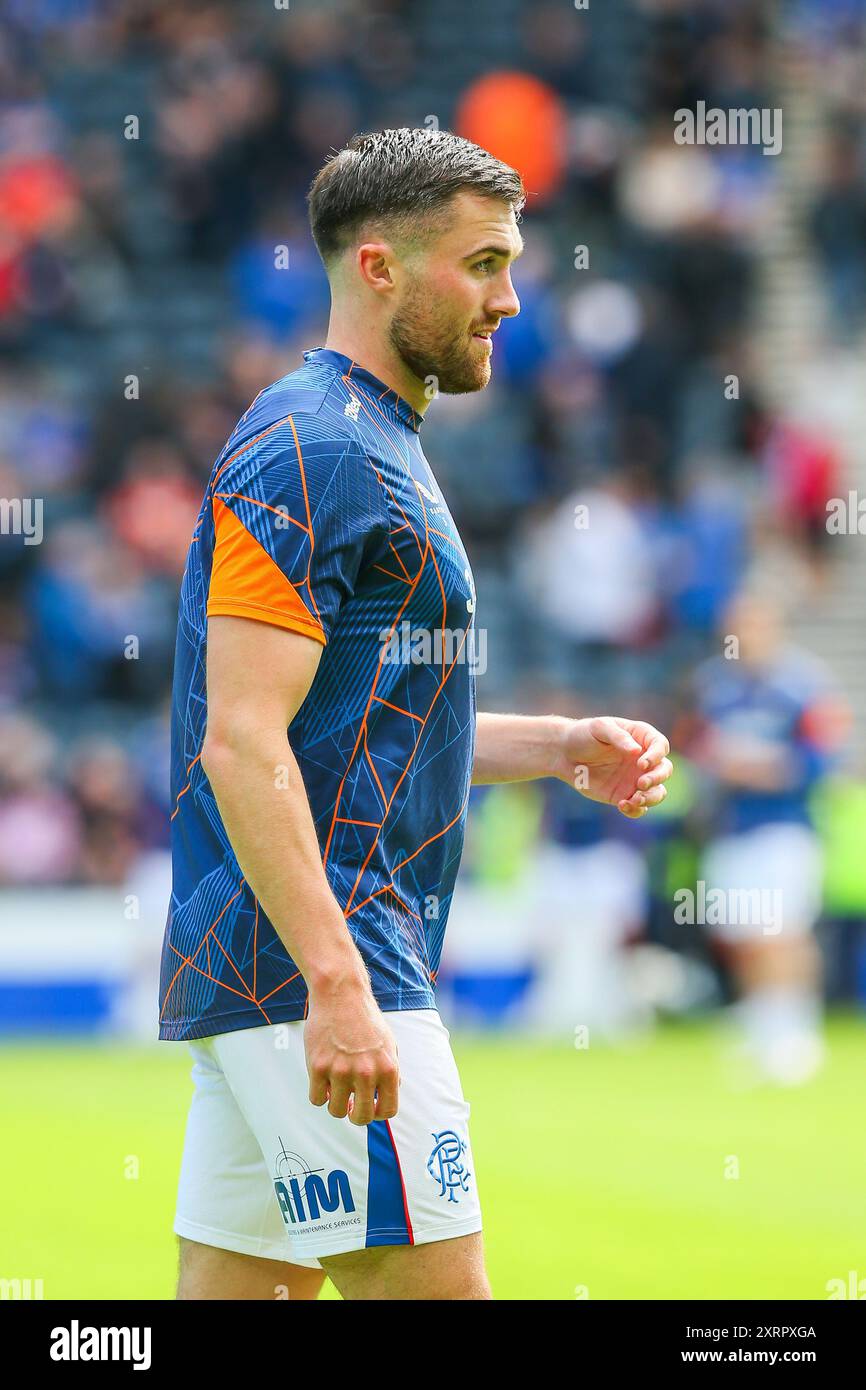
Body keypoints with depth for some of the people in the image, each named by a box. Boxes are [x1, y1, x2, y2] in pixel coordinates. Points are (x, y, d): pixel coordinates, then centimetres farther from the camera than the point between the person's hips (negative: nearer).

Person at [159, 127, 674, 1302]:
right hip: (303, 955, -10)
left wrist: (562, 748, 14)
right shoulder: (310, 450, -11)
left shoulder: (374, 448, 21)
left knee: (242, 1288, 8)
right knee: (432, 1287, -12)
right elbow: (242, 740, -19)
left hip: (263, 975, 10)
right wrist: (334, 982, -26)